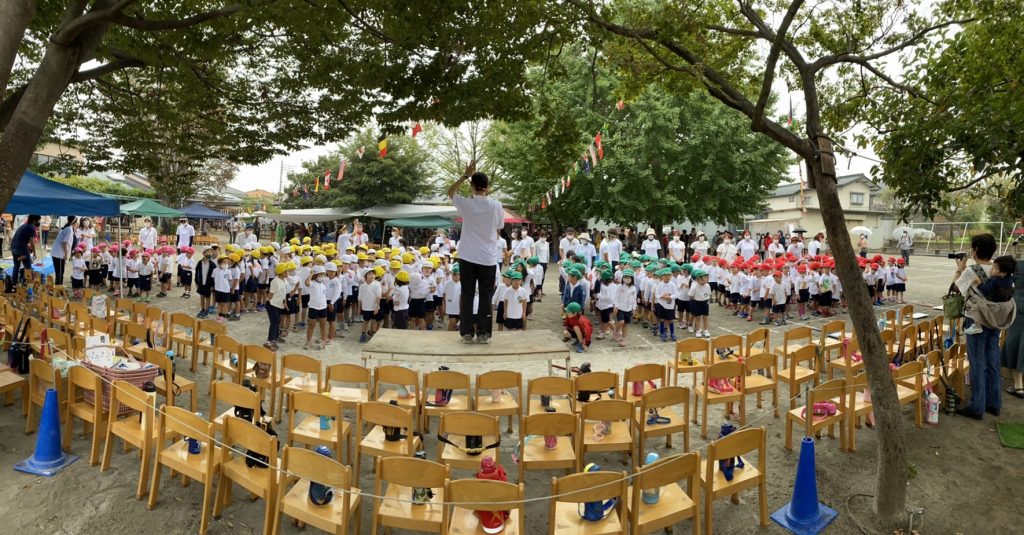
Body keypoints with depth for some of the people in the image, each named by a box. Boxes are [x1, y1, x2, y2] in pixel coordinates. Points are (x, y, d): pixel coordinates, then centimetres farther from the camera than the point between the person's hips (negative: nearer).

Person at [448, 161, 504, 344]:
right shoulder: (496, 206, -7)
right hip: (488, 258, 0)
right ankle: (483, 333, 9)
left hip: (468, 257, 0)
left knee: (467, 295, 8)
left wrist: (465, 175, 7)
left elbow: (450, 191, 13)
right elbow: (498, 231, 6)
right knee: (485, 296, 7)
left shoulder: (466, 204, -8)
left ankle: (467, 332, 10)